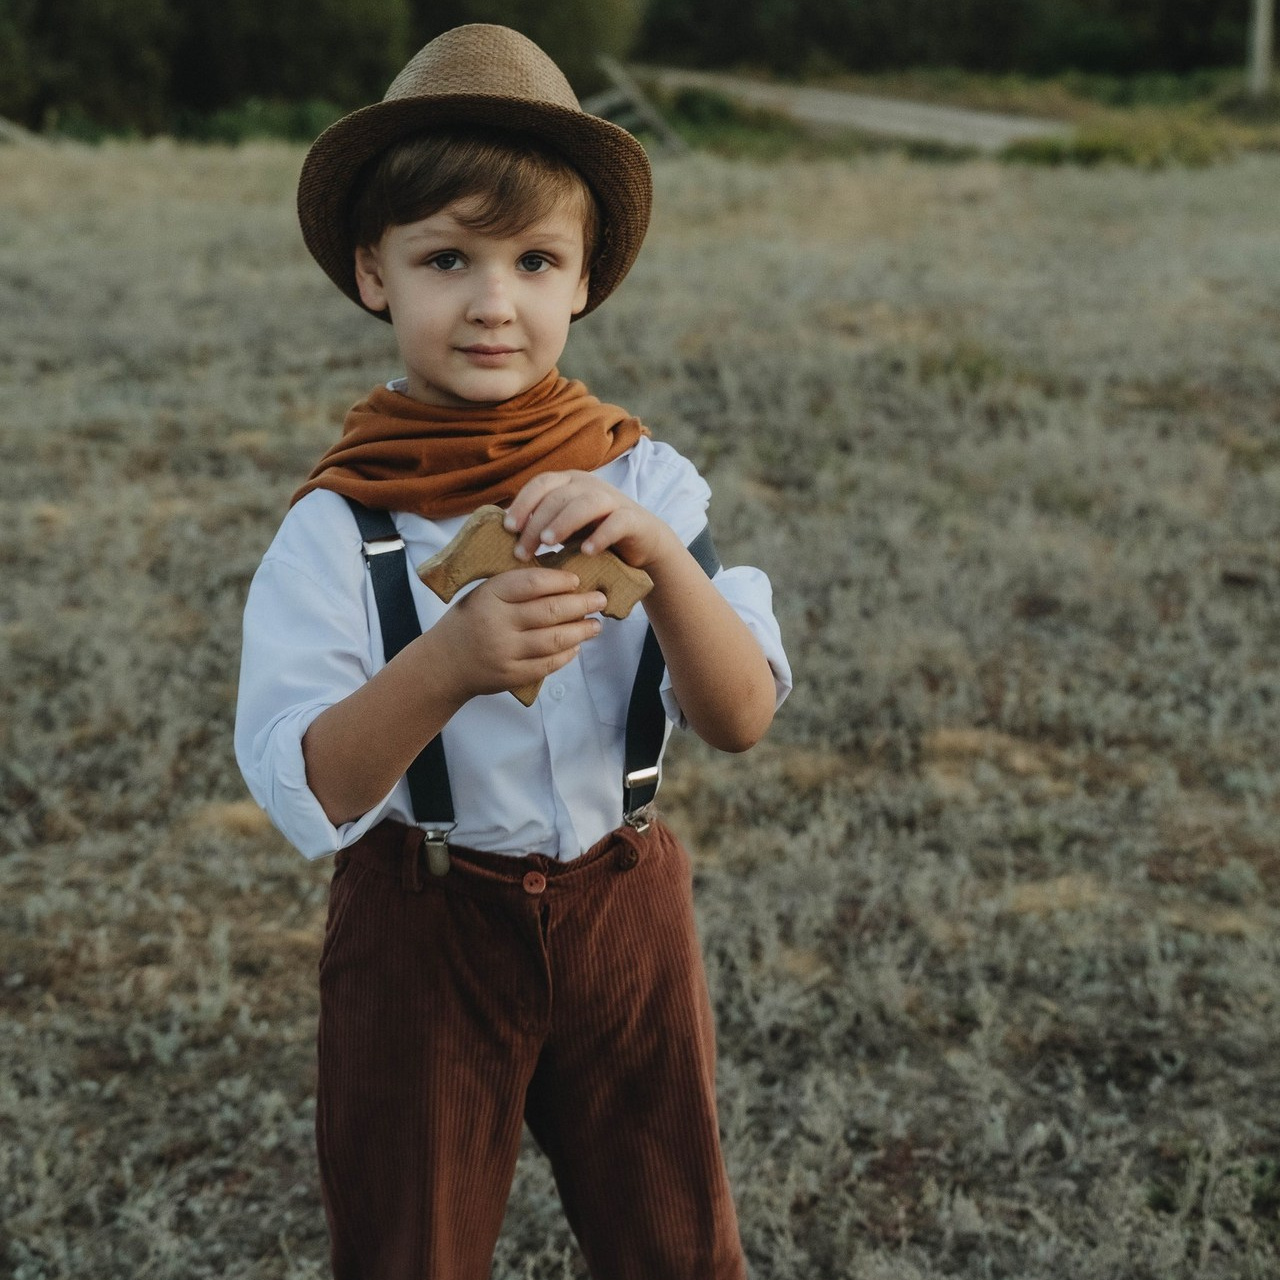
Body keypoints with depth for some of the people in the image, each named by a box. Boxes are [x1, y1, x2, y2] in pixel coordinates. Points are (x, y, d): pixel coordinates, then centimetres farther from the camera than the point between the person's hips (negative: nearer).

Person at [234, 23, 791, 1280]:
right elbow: (306, 794, -20)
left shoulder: (644, 480, -8)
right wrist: (446, 666, -38)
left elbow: (743, 718, -14)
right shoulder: (339, 527, -15)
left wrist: (657, 556, -31)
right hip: (421, 930, -2)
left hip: (622, 906, 2)